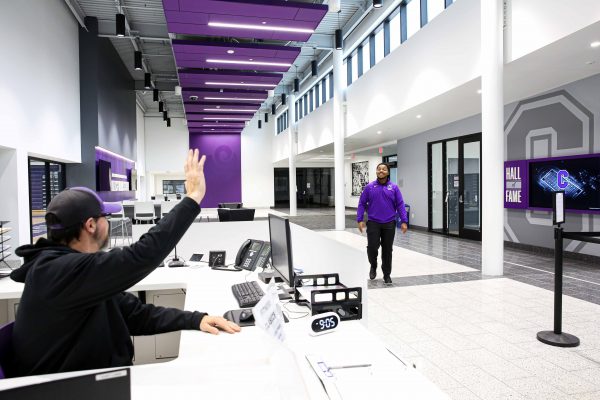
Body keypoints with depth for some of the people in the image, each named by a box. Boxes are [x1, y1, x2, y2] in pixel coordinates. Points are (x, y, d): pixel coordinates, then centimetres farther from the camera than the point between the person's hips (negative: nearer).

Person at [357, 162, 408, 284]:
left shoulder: (394, 187, 2)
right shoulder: (369, 187, 1)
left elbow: (400, 205, 1)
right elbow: (362, 204, 2)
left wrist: (404, 221, -6)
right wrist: (360, 220, -5)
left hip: (389, 224, 1)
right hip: (373, 223, -1)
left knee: (387, 250, 8)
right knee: (372, 248, -6)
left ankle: (387, 275, 22)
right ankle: (373, 266, 25)